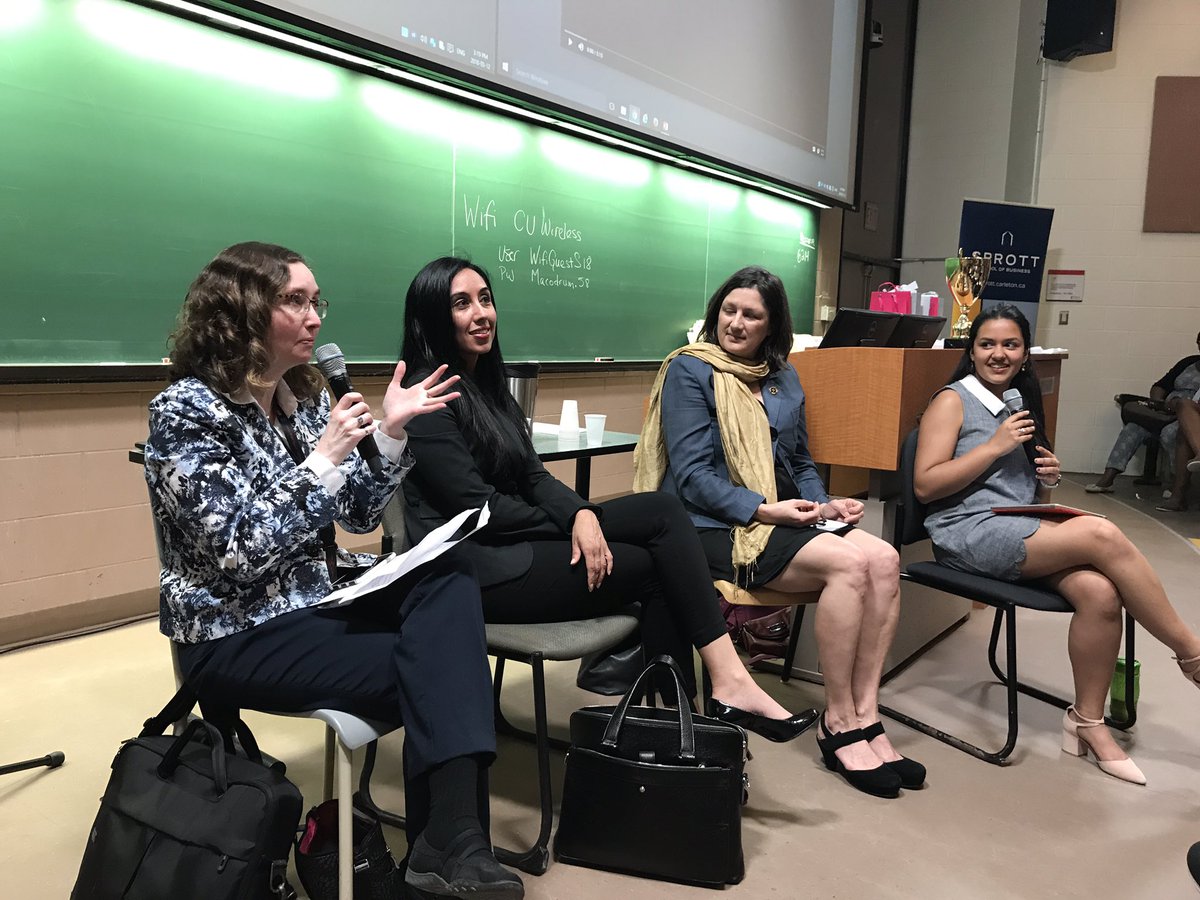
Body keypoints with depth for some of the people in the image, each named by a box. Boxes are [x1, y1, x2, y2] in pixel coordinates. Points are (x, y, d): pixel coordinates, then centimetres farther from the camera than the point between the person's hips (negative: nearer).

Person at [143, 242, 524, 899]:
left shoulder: (303, 397, 7)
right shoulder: (185, 409, -13)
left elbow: (358, 515, 9)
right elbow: (240, 552, -22)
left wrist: (391, 432, -4)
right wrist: (324, 457, -24)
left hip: (314, 601, 6)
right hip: (237, 634, -6)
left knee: (448, 584, -20)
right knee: (434, 667, -19)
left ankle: (450, 838, -24)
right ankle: (446, 843, -2)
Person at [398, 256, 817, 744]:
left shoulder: (487, 383, 16)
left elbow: (533, 475, 9)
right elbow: (478, 505, -17)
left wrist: (580, 514, -11)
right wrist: (569, 525, -8)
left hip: (520, 538, 8)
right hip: (479, 567, -8)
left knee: (662, 511, -11)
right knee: (655, 567, -14)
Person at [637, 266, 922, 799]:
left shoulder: (783, 377, 16)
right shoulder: (689, 370, -4)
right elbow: (692, 475, -12)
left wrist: (822, 504, 1)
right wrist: (763, 509, -19)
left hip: (783, 514, 7)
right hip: (715, 525, -7)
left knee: (884, 559, -19)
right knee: (849, 564, -27)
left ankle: (865, 716, -14)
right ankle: (839, 725, -13)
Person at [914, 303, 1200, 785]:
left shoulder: (1023, 404, 21)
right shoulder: (953, 401, -1)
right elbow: (925, 485, -11)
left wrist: (1048, 478, 6)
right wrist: (995, 446, -13)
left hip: (1024, 529, 7)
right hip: (969, 533, -7)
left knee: (1100, 591, -24)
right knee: (1103, 535, -25)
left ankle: (1088, 720, -8)